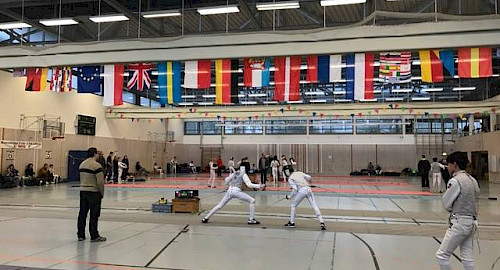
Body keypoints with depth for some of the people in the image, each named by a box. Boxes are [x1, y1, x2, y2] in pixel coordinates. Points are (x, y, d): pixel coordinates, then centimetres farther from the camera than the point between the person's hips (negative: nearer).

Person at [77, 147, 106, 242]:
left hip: (83, 191, 7)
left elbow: (81, 179, 16)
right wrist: (102, 193, -4)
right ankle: (94, 236, 5)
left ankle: (81, 235, 20)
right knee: (94, 215, 0)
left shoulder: (82, 164, 9)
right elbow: (100, 182, -17)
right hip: (94, 193, -7)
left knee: (82, 214, 13)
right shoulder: (96, 165, -16)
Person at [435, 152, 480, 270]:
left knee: (442, 255, 2)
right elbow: (472, 200, 15)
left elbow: (446, 204, -11)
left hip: (459, 223, -8)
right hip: (472, 222, 8)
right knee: (467, 258, 14)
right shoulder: (473, 180, 8)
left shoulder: (455, 181, -16)